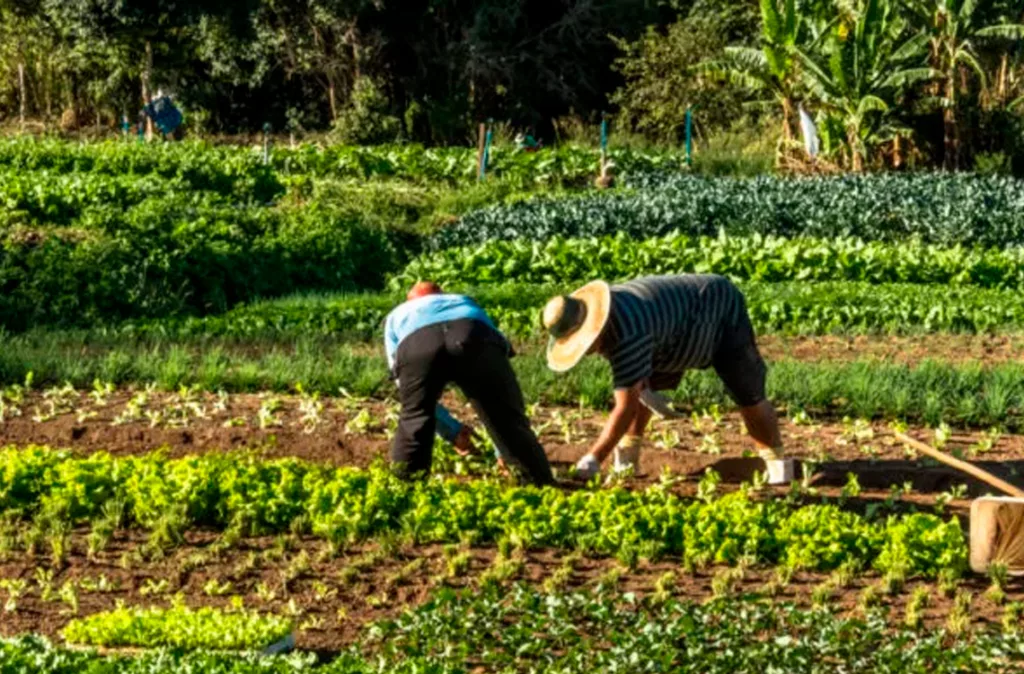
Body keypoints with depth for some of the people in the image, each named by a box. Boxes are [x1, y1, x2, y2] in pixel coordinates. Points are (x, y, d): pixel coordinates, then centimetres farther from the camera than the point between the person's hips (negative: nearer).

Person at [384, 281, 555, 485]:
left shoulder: (397, 316, 45)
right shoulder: (466, 303, 49)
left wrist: (452, 430, 50)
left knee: (413, 422, 21)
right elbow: (497, 387, 49)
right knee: (510, 420, 9)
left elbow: (406, 390, 41)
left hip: (416, 343, -1)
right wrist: (503, 451, 54)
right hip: (474, 338, 1)